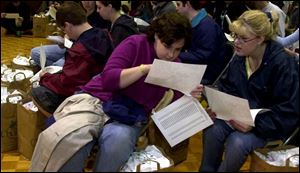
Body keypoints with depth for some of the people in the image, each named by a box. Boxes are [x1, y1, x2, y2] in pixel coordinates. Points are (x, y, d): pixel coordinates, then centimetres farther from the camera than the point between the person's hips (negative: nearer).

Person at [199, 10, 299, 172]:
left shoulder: (283, 64, -22)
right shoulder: (240, 56, -2)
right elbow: (225, 88, 8)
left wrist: (255, 124, -31)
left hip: (271, 123, -5)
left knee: (237, 142, -31)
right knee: (212, 129, -24)